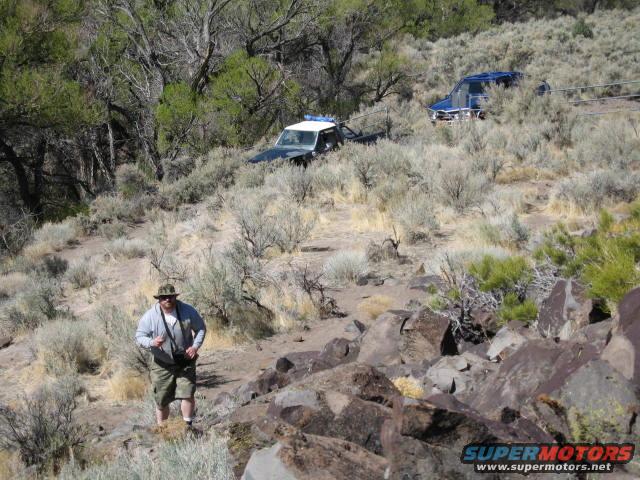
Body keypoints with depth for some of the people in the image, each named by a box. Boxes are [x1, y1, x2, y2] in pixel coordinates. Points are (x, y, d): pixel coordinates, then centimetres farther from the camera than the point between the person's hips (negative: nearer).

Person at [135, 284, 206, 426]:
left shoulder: (187, 311, -8)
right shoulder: (150, 316, -13)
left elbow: (201, 328, 5)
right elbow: (139, 337, -9)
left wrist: (195, 346, -11)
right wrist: (151, 343, -30)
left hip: (185, 362, 0)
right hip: (163, 365, 0)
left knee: (187, 395, -10)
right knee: (161, 401, 7)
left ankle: (187, 426, 6)